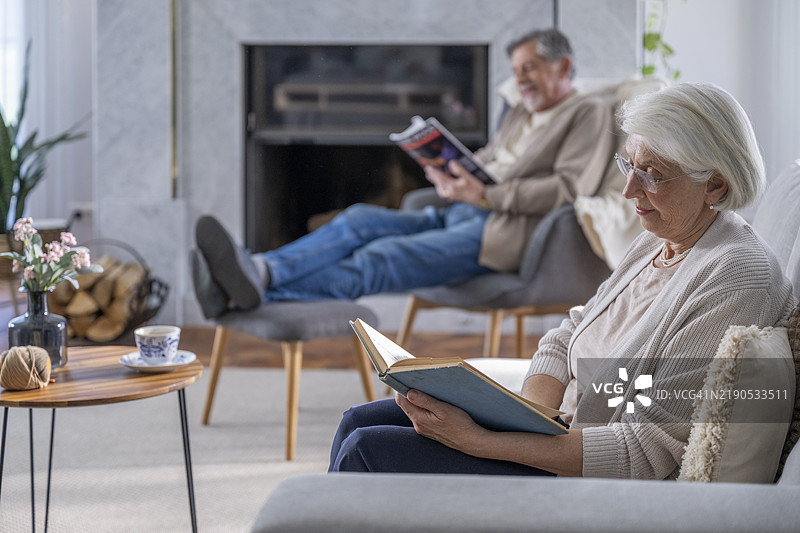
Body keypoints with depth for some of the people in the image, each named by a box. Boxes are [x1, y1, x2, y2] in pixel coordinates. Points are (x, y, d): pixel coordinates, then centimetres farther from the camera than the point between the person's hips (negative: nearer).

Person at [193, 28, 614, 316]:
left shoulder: (588, 114, 5)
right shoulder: (519, 115, 31)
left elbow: (569, 189, -9)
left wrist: (488, 196, -16)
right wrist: (452, 177, 3)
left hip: (502, 233, -8)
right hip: (457, 216, 8)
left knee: (384, 257, -30)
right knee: (360, 220, -19)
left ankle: (264, 285, -51)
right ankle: (256, 269, -40)